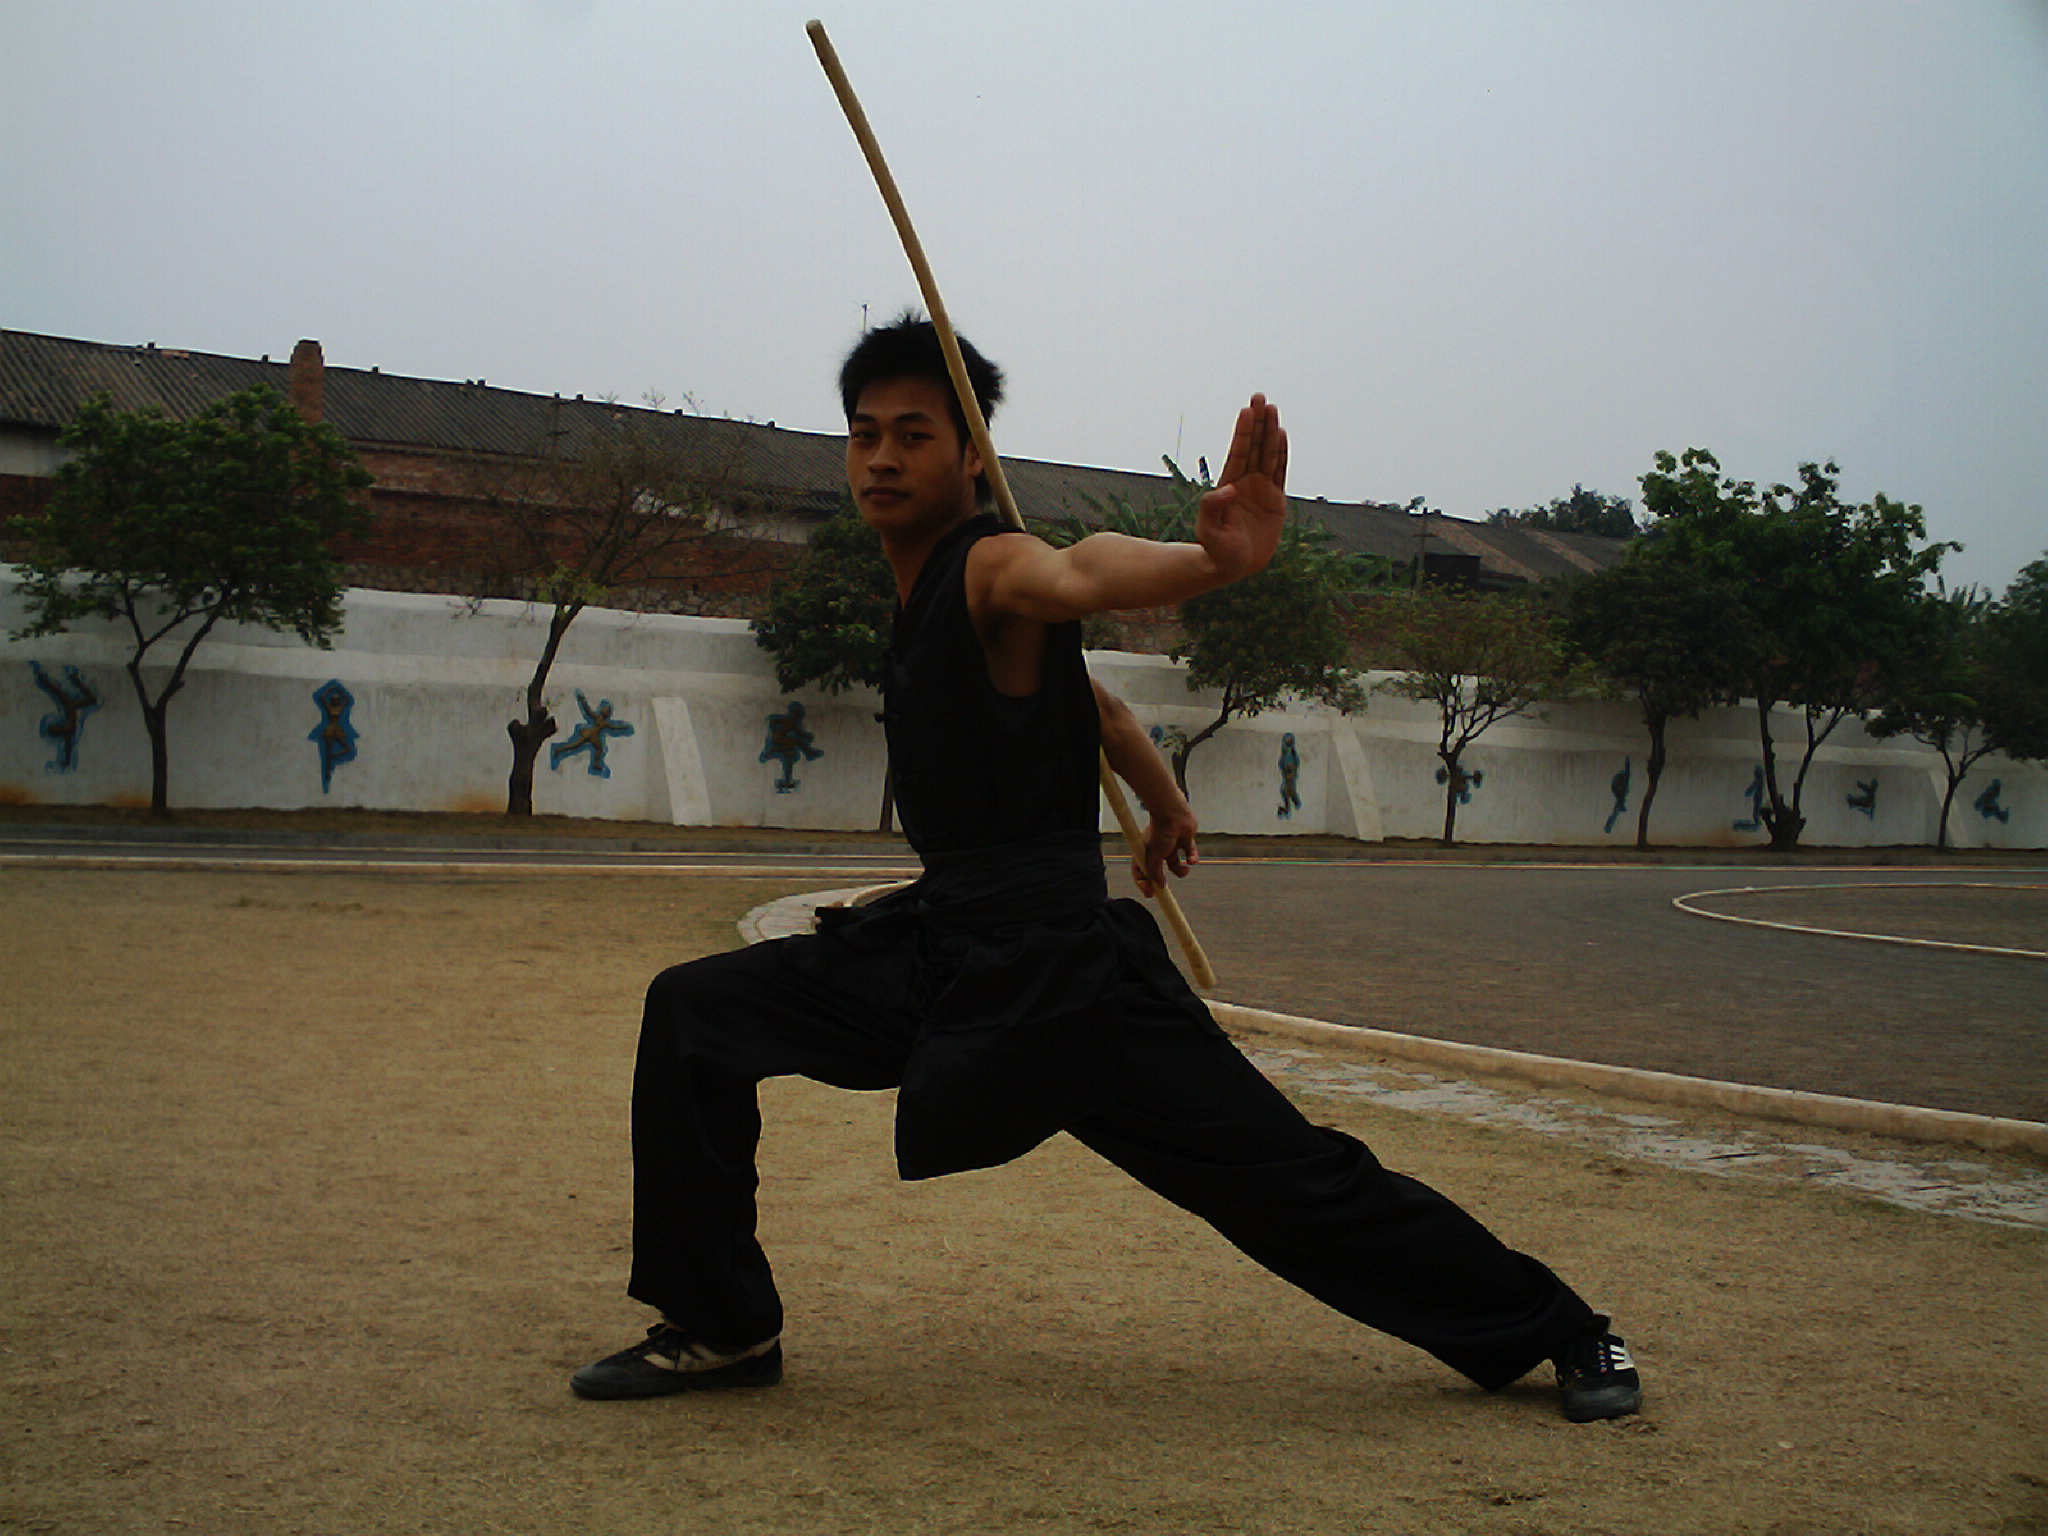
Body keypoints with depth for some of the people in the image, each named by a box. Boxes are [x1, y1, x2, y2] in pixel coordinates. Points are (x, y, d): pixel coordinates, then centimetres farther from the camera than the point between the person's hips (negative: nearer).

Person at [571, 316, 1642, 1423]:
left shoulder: (992, 568, -13)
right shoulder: (922, 597, 14)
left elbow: (1078, 575, -39)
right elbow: (1085, 700, 29)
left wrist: (1215, 560, -61)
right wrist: (1165, 805, 42)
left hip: (1056, 975, -8)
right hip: (939, 946, 9)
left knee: (1288, 1177, -5)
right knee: (693, 1014, 2)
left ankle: (1557, 1331, 14)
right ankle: (723, 1329, 12)